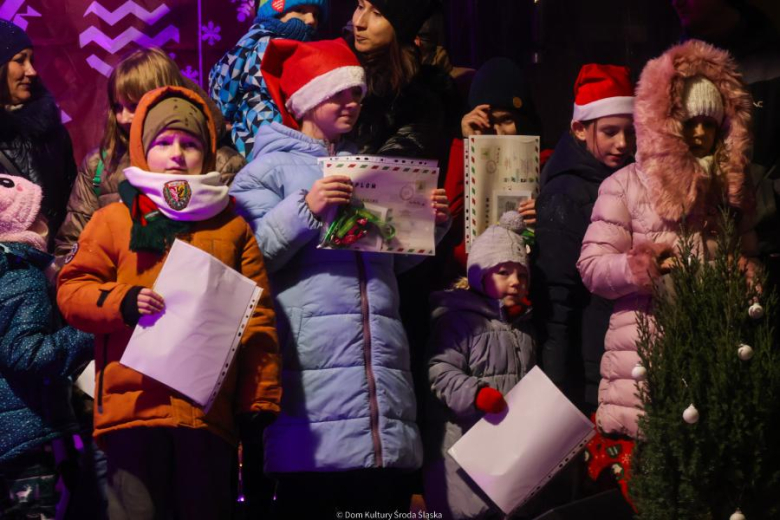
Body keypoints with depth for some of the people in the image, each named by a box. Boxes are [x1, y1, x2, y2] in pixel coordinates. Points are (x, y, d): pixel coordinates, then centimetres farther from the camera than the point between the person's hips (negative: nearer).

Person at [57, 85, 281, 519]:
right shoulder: (114, 220, 12)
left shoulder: (232, 226, 14)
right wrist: (122, 303, -12)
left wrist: (260, 398, 3)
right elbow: (73, 291, 8)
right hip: (133, 402, -1)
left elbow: (258, 317, 11)